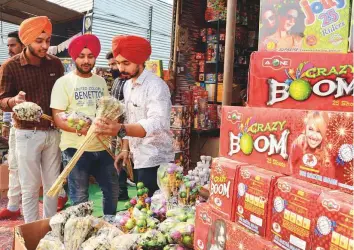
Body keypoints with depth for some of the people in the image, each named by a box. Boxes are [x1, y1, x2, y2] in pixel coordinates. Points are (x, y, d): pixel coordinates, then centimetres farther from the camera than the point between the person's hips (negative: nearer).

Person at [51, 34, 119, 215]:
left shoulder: (101, 81, 11)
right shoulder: (64, 82, -5)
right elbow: (57, 117, -11)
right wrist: (79, 129, -28)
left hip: (102, 147, 5)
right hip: (76, 148, -5)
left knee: (113, 190, 15)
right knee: (80, 198, 4)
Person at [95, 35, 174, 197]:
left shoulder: (156, 86, -17)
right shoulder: (127, 85, 10)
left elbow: (156, 123, -33)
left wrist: (121, 130, -46)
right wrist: (126, 148, 7)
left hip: (154, 161, -8)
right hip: (138, 159, 8)